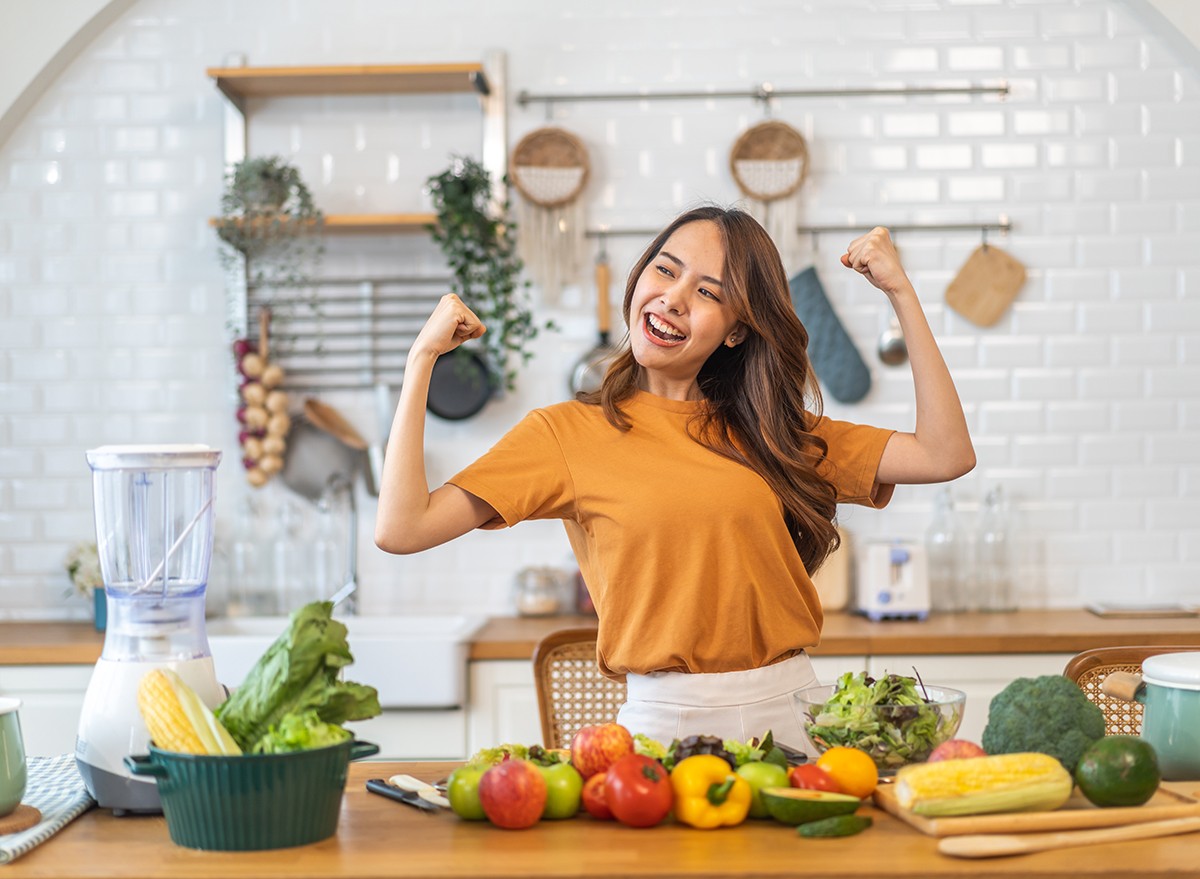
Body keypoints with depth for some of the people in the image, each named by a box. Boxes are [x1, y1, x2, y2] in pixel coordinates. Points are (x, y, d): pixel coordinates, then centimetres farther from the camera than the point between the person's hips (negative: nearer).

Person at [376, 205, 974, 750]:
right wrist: (423, 357, -1)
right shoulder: (568, 433, 4)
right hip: (664, 722, -2)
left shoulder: (766, 432, 13)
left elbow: (945, 456, 6)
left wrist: (900, 292, 6)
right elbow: (401, 529, -5)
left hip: (791, 716, 2)